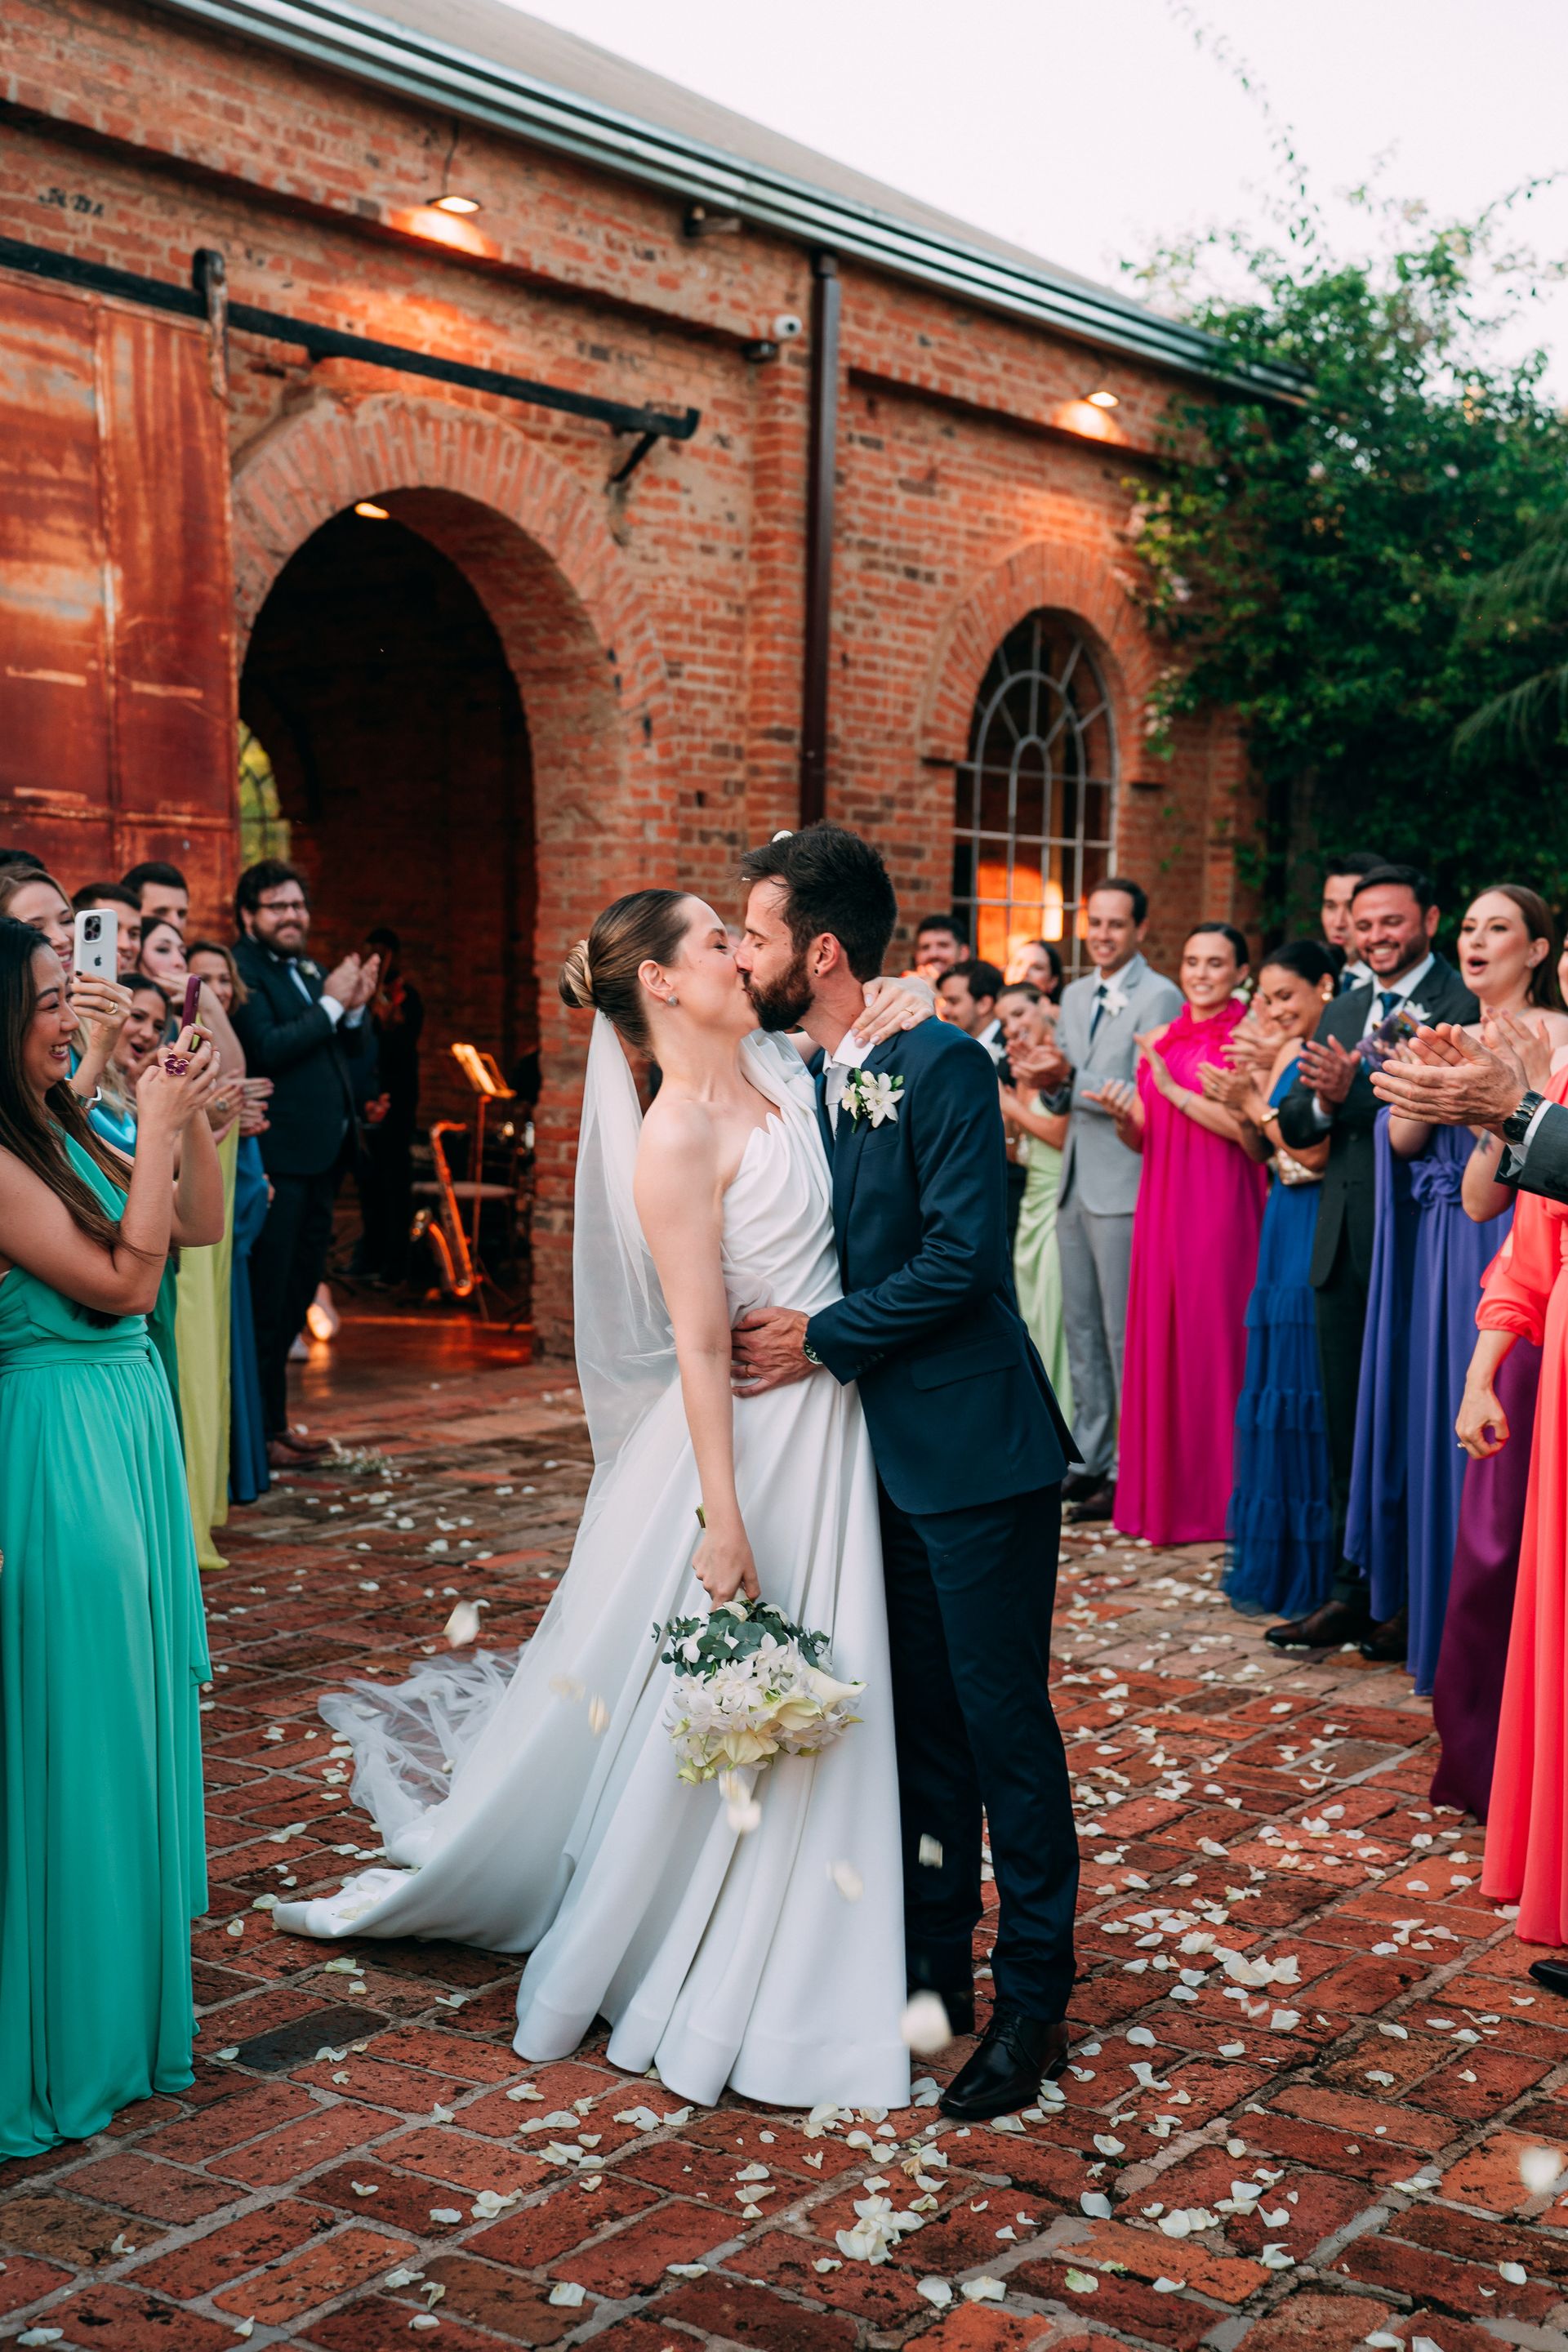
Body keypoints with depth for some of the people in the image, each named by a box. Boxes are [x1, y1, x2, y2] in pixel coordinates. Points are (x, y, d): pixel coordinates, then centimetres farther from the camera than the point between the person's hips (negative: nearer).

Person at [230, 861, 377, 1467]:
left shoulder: (310, 973, 19)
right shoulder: (241, 970, -7)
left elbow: (352, 1067, 17)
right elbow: (267, 1047, -22)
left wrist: (355, 1009, 1)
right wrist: (331, 1003, -13)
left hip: (321, 1159, 9)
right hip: (277, 1157, -9)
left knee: (296, 1296, 14)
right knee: (269, 1299, -5)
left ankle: (276, 1422, 24)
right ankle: (261, 1433, 3)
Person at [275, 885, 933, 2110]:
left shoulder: (775, 1066, 2)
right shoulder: (676, 1141, -19)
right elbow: (702, 1349, -20)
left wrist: (896, 1012, -3)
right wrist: (724, 1524, -19)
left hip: (830, 1421, 8)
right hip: (750, 1437, -8)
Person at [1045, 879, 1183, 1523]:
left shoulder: (1159, 997, -8)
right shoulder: (1075, 996, 16)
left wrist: (1075, 1082, -17)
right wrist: (1048, 1078, -2)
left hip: (1126, 1184, -8)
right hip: (1076, 1180, 8)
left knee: (1127, 1332, -5)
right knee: (1081, 1326, 12)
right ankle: (1090, 1460, 21)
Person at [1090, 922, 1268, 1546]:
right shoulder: (1158, 1040, 14)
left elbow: (1252, 1131, -15)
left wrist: (1176, 1091, -15)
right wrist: (1123, 1115, -5)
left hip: (1222, 1208, -5)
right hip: (1162, 1207, 6)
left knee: (1215, 1341, -4)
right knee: (1158, 1340, 6)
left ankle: (1217, 1498, 5)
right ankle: (1160, 1490, 14)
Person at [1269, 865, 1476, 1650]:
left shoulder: (1463, 1004, -7)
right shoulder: (1342, 1012, 16)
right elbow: (1293, 1125, 9)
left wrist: (1351, 1094, -23)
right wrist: (1322, 1105, -11)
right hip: (1344, 1247, 7)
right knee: (1348, 1431, 12)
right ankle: (1354, 1595, 21)